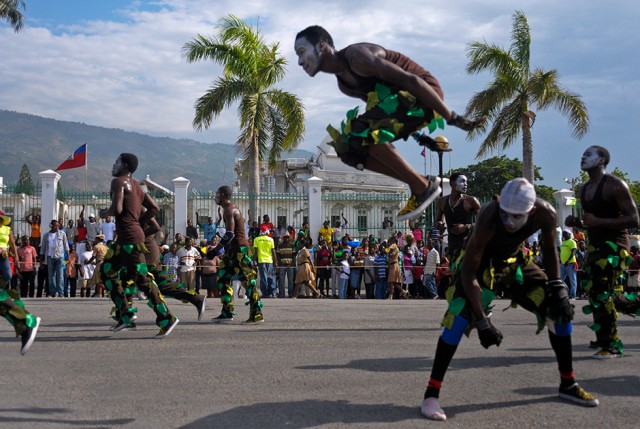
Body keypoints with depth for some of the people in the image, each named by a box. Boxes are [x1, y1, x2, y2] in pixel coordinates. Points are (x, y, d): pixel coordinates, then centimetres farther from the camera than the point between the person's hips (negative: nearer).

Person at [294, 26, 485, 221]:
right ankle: (423, 183, 1)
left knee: (360, 132, -25)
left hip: (424, 97, -10)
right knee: (348, 148, 1)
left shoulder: (357, 56, -19)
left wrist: (452, 118, -25)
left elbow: (410, 80, -24)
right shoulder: (343, 84, 11)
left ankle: (422, 187, -16)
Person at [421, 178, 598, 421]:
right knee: (460, 316, -24)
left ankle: (568, 384, 19)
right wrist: (481, 321, -35)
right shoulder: (489, 219, -38)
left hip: (514, 260, 5)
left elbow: (549, 249, -3)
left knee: (559, 308, 0)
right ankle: (431, 394, -17)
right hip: (480, 261, -5)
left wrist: (558, 288, -12)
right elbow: (468, 271, -32)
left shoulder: (545, 214, -26)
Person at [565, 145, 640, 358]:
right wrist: (576, 223, 3)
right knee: (595, 293, 11)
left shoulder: (615, 185, -11)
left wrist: (597, 221, -26)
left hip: (614, 246, -9)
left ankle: (611, 346, -2)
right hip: (595, 246, 9)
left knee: (601, 294, -12)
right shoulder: (584, 190, 13)